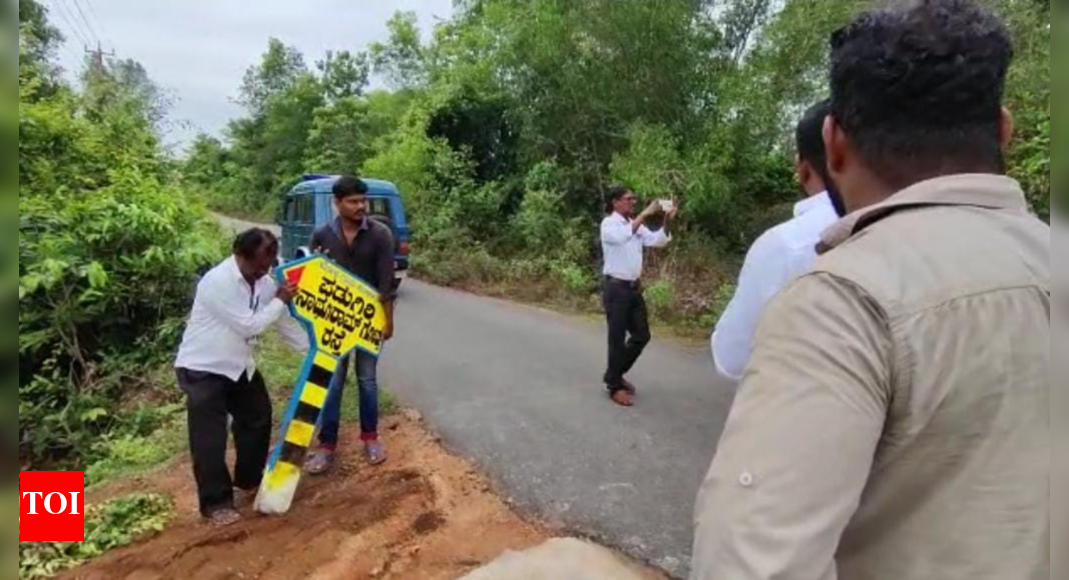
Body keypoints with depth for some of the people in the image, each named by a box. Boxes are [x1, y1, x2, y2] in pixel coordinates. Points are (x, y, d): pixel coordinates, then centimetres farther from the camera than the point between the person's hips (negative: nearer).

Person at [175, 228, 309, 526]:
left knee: (258, 418, 17)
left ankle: (249, 479, 37)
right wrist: (280, 300, -16)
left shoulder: (265, 282, -4)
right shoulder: (218, 283, -28)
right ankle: (216, 502, 11)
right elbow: (250, 325, -26)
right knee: (209, 438, -4)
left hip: (239, 365, 8)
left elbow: (284, 322, 5)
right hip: (203, 368, -8)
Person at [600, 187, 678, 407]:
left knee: (641, 335, 12)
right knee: (617, 338, -1)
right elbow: (622, 236, -30)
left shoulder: (637, 225, 13)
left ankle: (615, 375, 29)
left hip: (634, 287, 8)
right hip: (616, 287, -7)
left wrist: (667, 220, -11)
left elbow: (657, 241, 3)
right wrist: (645, 214, -28)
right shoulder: (609, 224, -8)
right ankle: (615, 386, 13)